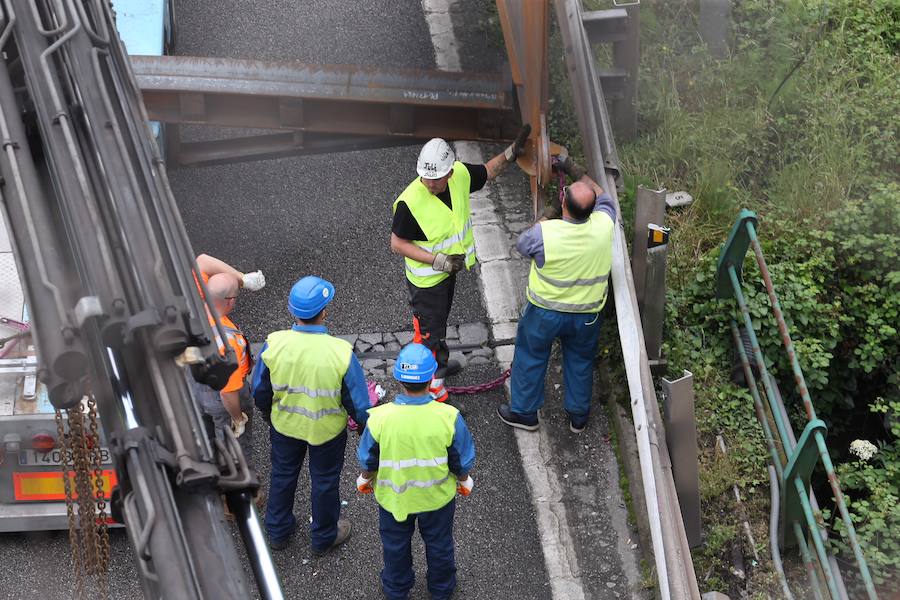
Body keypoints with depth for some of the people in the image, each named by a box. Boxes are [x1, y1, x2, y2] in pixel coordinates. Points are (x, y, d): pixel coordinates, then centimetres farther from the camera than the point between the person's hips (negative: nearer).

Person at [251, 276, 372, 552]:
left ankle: (278, 532, 49)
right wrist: (363, 425, 3)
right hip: (327, 429, -2)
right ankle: (323, 537, 46)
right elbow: (357, 402, -19)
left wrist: (267, 412, 14)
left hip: (284, 425, 2)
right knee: (325, 481, 23)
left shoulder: (273, 344, -26)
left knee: (283, 475, 27)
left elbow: (260, 391, -8)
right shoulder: (341, 353, -32)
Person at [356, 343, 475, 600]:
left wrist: (365, 479, 10)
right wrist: (464, 481, 8)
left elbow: (367, 460, -12)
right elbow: (463, 461, -15)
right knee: (439, 544, 28)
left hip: (393, 497, 0)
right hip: (438, 497, 0)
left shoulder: (380, 418, -30)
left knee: (396, 546, 28)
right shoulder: (449, 417, -30)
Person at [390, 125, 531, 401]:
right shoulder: (410, 202, -35)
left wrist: (510, 153, -10)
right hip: (426, 277, -7)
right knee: (430, 330, 6)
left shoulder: (460, 175, -18)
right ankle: (431, 383, 24)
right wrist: (439, 261, -28)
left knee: (440, 317, 29)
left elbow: (487, 171, 6)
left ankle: (438, 363, 53)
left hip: (449, 269, 7)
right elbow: (397, 244, -23)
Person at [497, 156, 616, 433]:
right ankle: (578, 415, 40)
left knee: (531, 357, 21)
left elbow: (522, 244, -7)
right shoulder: (603, 225, -23)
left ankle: (524, 412, 36)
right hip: (587, 314, 3)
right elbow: (602, 195, 1)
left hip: (545, 312, -2)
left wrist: (543, 219, 7)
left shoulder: (544, 233, -32)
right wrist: (575, 169, 7)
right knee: (580, 361, 24)